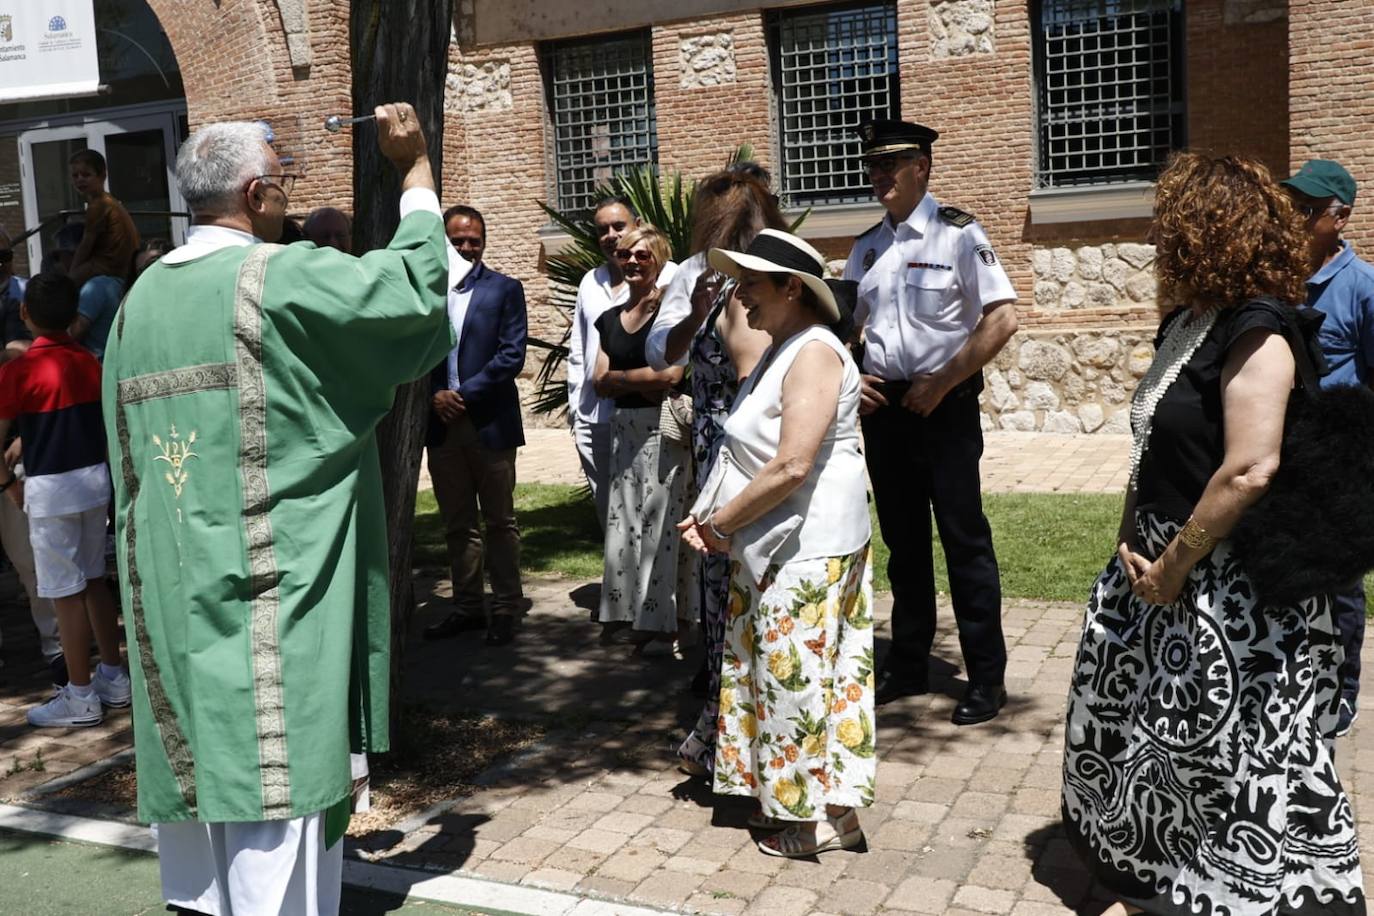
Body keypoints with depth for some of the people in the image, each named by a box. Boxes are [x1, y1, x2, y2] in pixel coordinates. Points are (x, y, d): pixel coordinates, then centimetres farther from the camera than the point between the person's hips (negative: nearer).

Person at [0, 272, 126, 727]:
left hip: (52, 488, -6)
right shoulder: (89, 362, 4)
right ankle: (114, 677, 23)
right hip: (96, 479, 6)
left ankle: (81, 697, 7)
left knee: (66, 593, 1)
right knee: (93, 582, 17)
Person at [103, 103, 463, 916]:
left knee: (202, 751, 17)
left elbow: (131, 450, 14)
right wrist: (417, 171, 4)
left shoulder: (143, 296, 10)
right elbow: (415, 287, -7)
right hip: (267, 579, -7)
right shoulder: (280, 277, -12)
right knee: (271, 766, 0)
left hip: (172, 583, 8)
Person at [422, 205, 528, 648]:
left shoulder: (505, 289, 1)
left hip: (490, 423, -3)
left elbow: (512, 355, -7)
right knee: (457, 525, 11)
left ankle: (505, 609, 12)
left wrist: (465, 394, -12)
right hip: (442, 425, 3)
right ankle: (467, 606, 21)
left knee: (499, 522, 4)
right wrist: (435, 394, -10)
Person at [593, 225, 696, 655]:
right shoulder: (609, 319, 15)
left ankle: (664, 622, 1)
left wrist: (617, 376, -4)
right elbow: (599, 383, 8)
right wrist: (645, 383, -9)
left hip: (663, 426, -7)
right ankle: (628, 612, 15)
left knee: (661, 522, -6)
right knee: (623, 519, 7)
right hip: (623, 426, 7)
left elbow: (671, 374, -15)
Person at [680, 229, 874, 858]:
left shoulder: (813, 354, -17)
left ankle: (827, 815, 13)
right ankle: (787, 799, 27)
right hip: (774, 546, 10)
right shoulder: (780, 352, 15)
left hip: (807, 547, -10)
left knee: (798, 675, -1)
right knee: (776, 671, 15)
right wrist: (715, 521, 3)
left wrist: (719, 524, -14)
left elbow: (792, 467, -25)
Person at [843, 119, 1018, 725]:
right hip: (882, 407, 6)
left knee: (964, 540, -1)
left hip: (945, 405, -6)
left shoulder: (957, 234, -7)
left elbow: (1002, 318, -14)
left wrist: (939, 385, -15)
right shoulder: (867, 247, 12)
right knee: (902, 540, 14)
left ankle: (986, 678, 10)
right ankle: (909, 665, 26)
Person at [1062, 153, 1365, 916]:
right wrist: (1134, 544, 4)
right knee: (1142, 727, 18)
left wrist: (1175, 565, -20)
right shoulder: (1185, 323, 9)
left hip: (1231, 588, -9)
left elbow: (1250, 469, -28)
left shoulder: (1255, 334, -19)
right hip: (1165, 567, 10)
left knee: (1237, 752, 2)